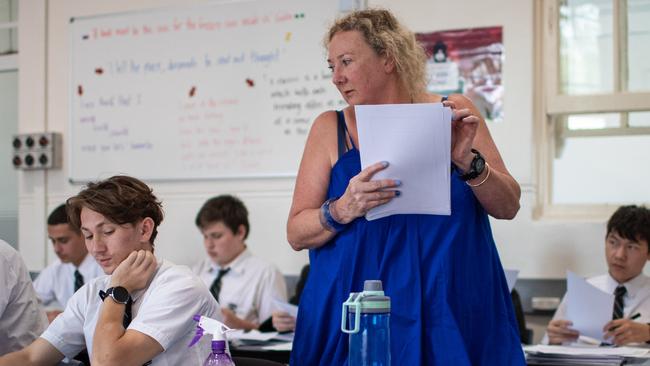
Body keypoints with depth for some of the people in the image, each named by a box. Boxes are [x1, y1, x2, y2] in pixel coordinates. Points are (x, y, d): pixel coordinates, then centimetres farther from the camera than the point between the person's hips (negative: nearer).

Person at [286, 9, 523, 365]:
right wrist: (342, 210, -19)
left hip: (452, 310, 0)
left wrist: (468, 162, -17)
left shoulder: (452, 112, 2)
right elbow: (296, 233, 0)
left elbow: (508, 207, 1)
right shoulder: (331, 128, 2)